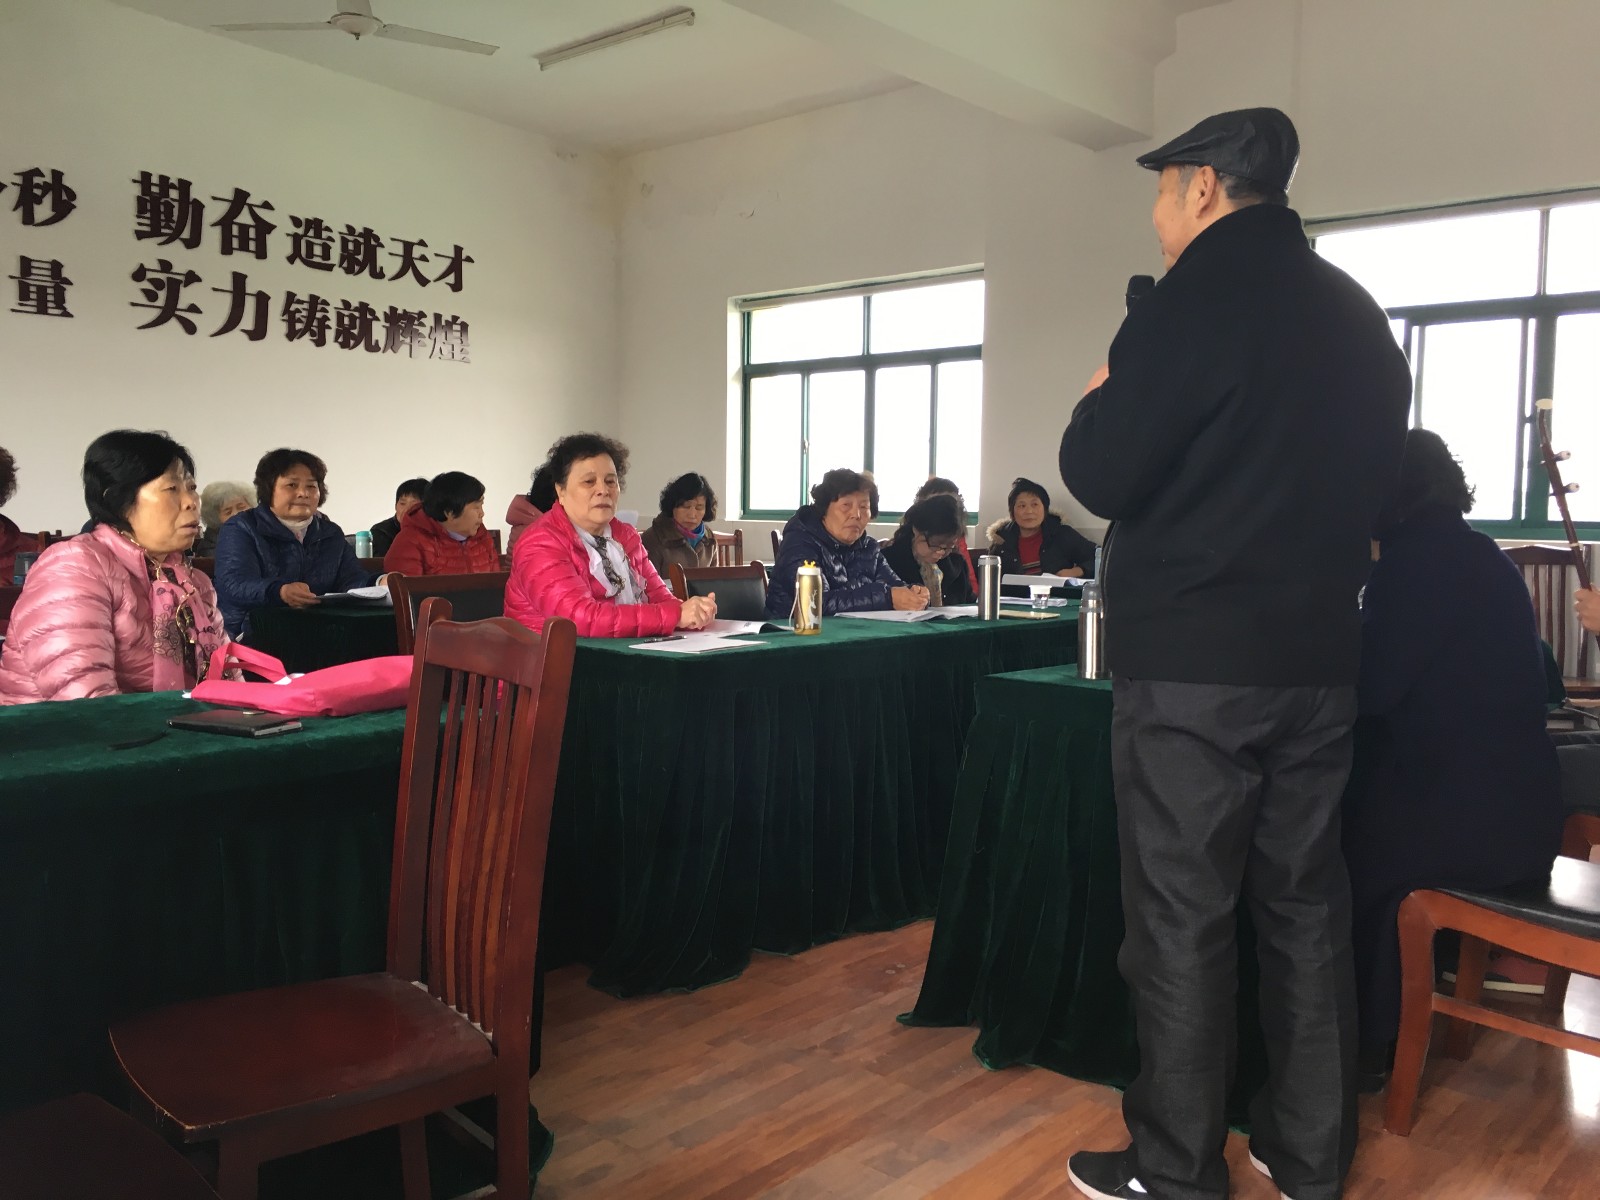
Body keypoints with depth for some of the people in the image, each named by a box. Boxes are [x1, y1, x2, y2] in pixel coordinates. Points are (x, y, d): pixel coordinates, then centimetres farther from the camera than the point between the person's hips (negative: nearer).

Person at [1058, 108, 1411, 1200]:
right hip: (1320, 658, 7)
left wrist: (1099, 402, 6)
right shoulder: (1356, 313, 11)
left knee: (1182, 917, 2)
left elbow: (1099, 477, -13)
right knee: (1308, 905, 14)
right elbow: (1377, 477, 19)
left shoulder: (1195, 300, -11)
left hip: (1191, 664, -7)